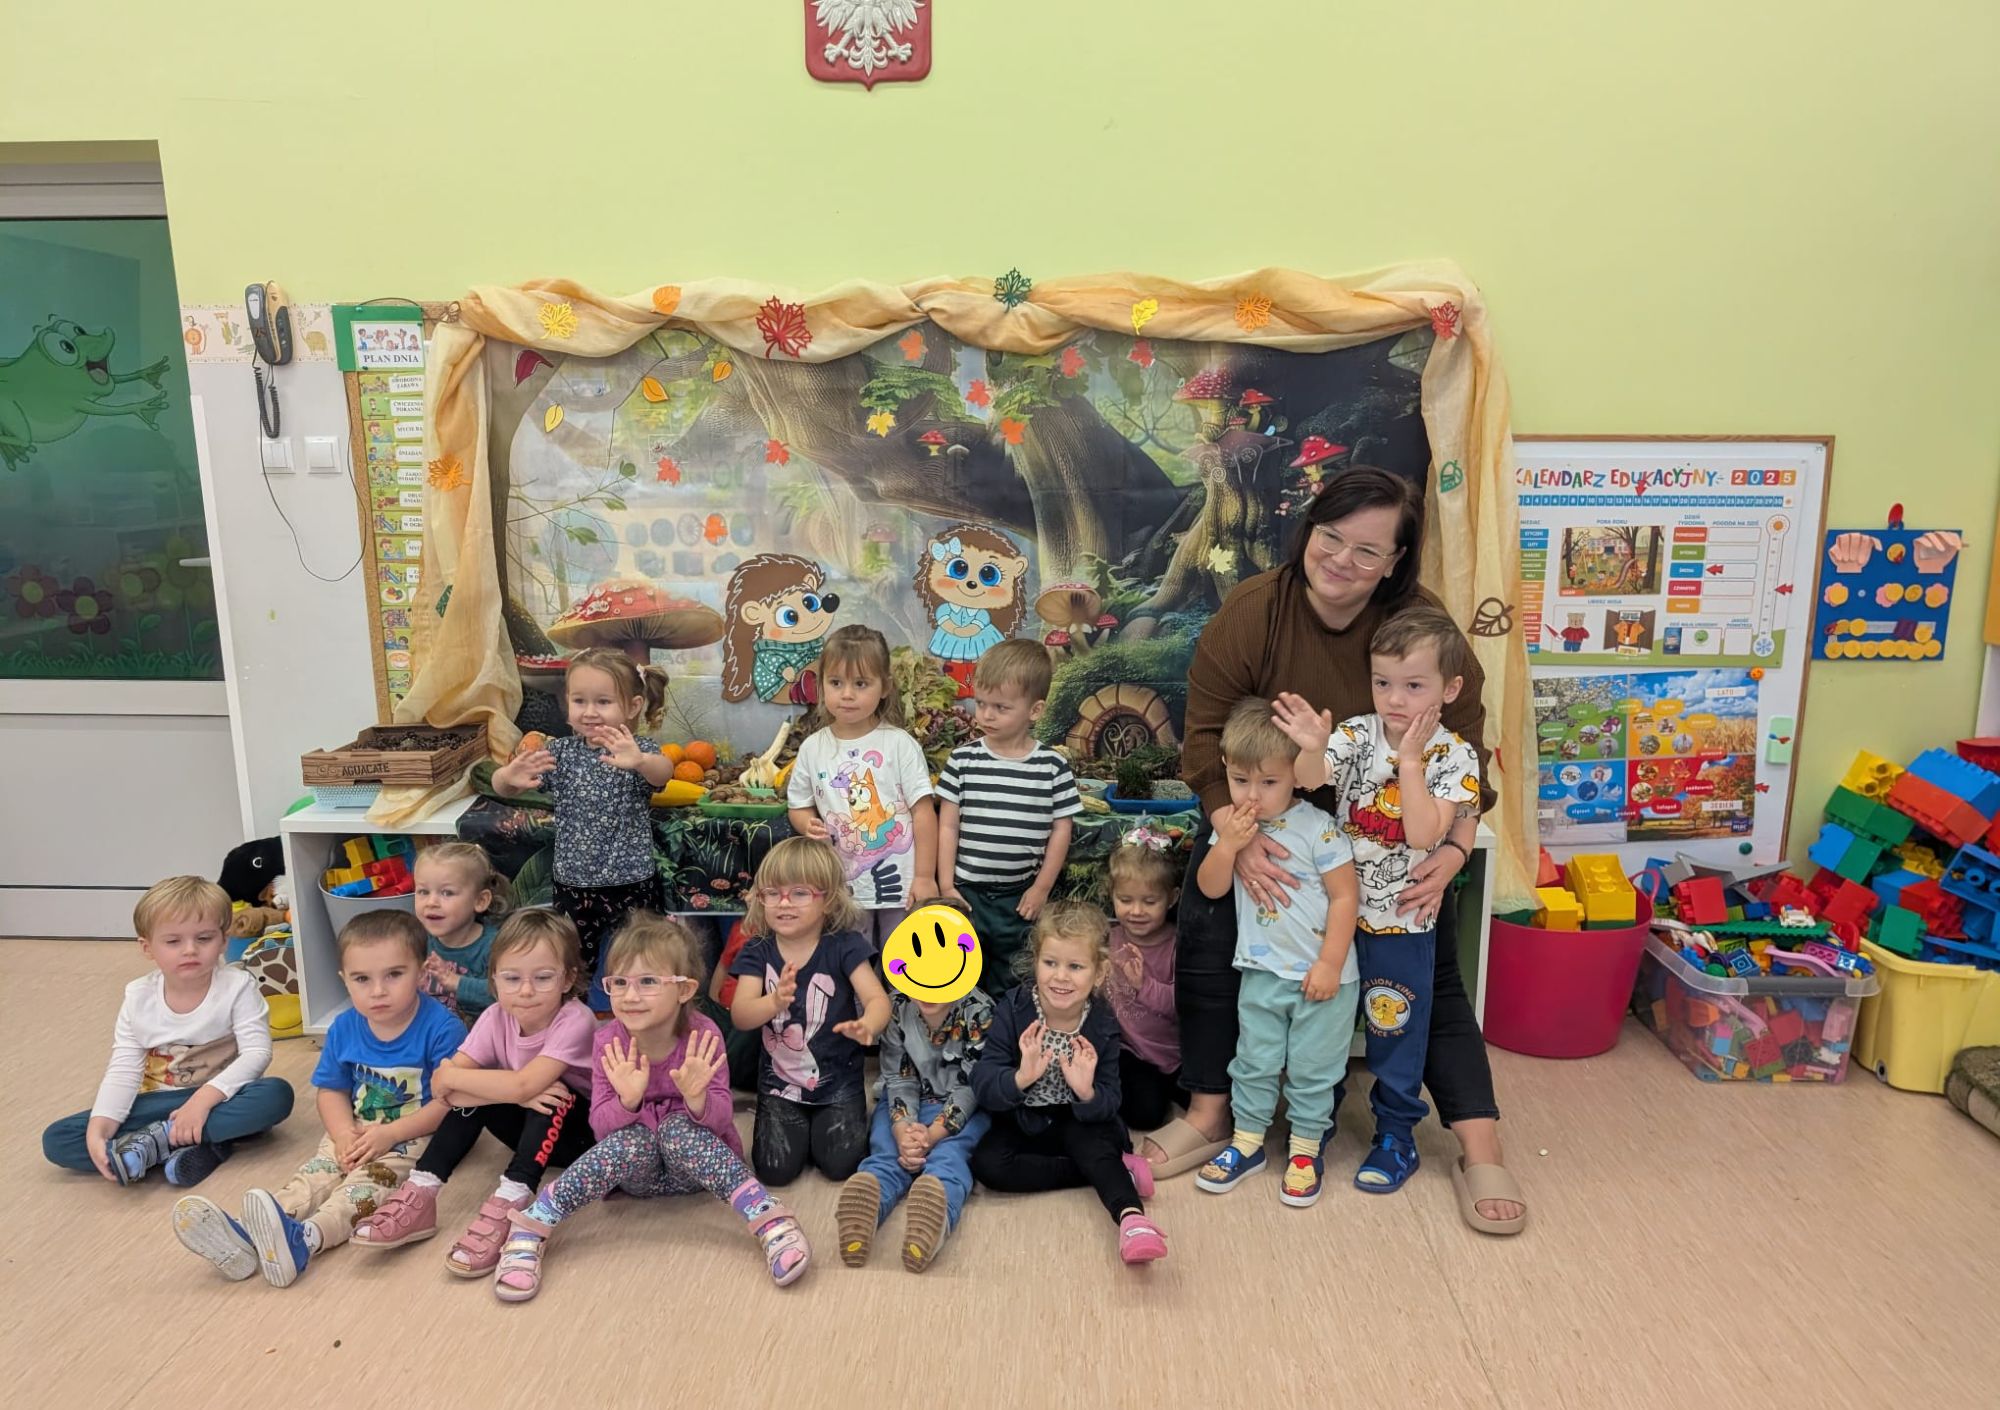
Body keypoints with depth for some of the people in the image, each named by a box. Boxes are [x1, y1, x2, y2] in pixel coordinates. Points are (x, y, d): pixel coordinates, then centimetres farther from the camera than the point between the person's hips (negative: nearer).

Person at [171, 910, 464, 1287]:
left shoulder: (441, 1028, -18)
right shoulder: (344, 1028, 1)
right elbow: (331, 1090, 10)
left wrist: (389, 1134, -22)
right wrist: (344, 1134, -9)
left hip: (415, 1134, -6)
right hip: (357, 1132, 6)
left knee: (371, 1178, -30)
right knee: (316, 1171, -18)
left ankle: (304, 1239, -53)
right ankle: (248, 1239, -39)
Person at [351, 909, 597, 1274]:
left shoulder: (575, 1021, -28)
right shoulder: (496, 1018, -12)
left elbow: (524, 1085, -38)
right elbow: (441, 1084, -21)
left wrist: (452, 1076, -25)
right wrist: (511, 1092, -36)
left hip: (582, 1131, -5)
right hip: (532, 1128, 5)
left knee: (554, 1096, -34)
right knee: (473, 1092, -17)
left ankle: (506, 1207, -36)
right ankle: (419, 1196, -17)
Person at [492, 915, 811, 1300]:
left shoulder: (703, 1037, -18)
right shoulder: (609, 1042, -13)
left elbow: (719, 1122, -18)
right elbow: (601, 1127, -14)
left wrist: (697, 1098, -40)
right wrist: (627, 1101, -35)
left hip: (694, 1157, -1)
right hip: (635, 1168, 1)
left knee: (679, 1128, -33)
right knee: (634, 1137, -32)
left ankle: (773, 1224, -39)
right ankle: (529, 1232, -28)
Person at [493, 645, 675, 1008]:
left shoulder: (639, 749, -9)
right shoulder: (560, 752, 1)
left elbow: (663, 772, -32)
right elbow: (502, 787, 0)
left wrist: (638, 760, -57)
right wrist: (510, 776, -27)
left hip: (632, 886, -3)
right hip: (573, 886, 3)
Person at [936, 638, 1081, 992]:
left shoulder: (1053, 766, -5)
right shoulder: (963, 760, -4)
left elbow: (1061, 829, 0)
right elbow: (947, 825, -2)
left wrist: (1042, 888, -2)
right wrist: (945, 884, -4)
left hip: (1022, 896, 0)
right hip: (967, 892, 0)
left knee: (1010, 984, 12)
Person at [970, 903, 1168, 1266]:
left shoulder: (1102, 1025, -13)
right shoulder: (1013, 1010, -16)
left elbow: (1108, 1107, -13)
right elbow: (982, 1087, -21)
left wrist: (1087, 1092, -37)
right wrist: (1020, 1078, -43)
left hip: (1077, 1123, -1)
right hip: (1021, 1123, 1)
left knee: (1089, 1140, -32)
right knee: (987, 1164, -26)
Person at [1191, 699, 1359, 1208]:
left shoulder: (1317, 828, -18)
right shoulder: (1232, 827, -4)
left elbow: (1345, 895, -14)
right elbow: (1210, 889, -4)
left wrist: (1330, 964, -16)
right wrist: (1226, 845, -21)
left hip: (1321, 974, -4)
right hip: (1261, 973, 4)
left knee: (1312, 1068, 10)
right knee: (1254, 1061, 16)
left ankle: (1307, 1147, 29)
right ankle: (1247, 1141, 32)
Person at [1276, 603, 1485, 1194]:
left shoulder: (1454, 757, -11)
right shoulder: (1358, 734, -8)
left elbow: (1423, 835, -22)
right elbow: (1310, 780, -26)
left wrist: (1409, 760, -23)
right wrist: (1312, 750, -46)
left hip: (1402, 922, -2)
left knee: (1396, 1033, 12)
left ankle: (1395, 1134, 32)